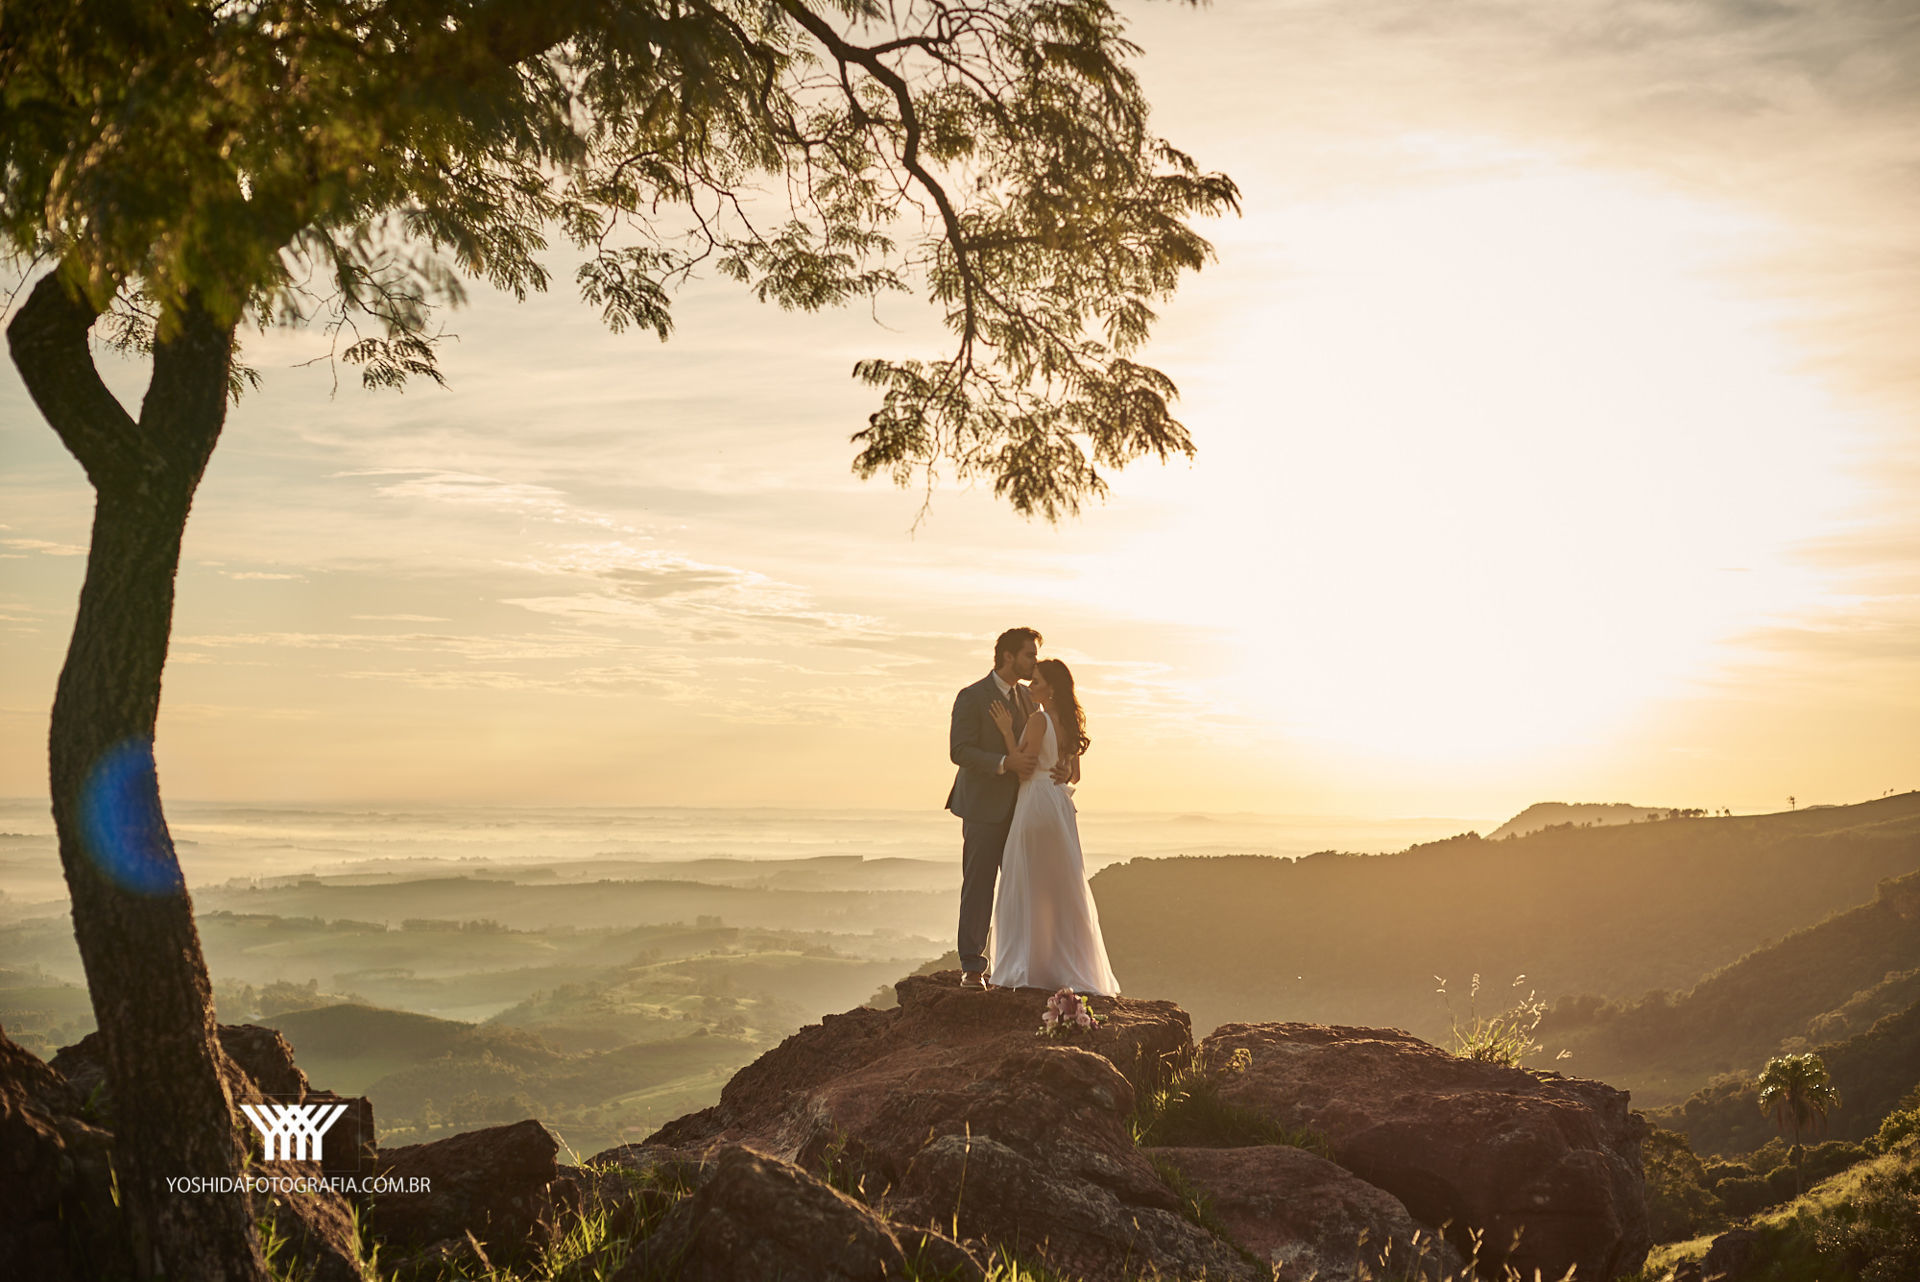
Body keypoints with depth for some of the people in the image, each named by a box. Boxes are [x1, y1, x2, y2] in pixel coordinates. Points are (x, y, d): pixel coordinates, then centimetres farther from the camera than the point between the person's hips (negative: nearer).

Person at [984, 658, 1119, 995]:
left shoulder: (1038, 719, -14)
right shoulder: (1069, 722, 11)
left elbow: (1025, 767, -15)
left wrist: (1007, 731, -13)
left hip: (1037, 801, -8)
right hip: (1062, 804, 8)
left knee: (1026, 888, 0)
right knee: (1061, 888, 12)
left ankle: (1028, 968, 1)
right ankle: (1068, 966, 16)